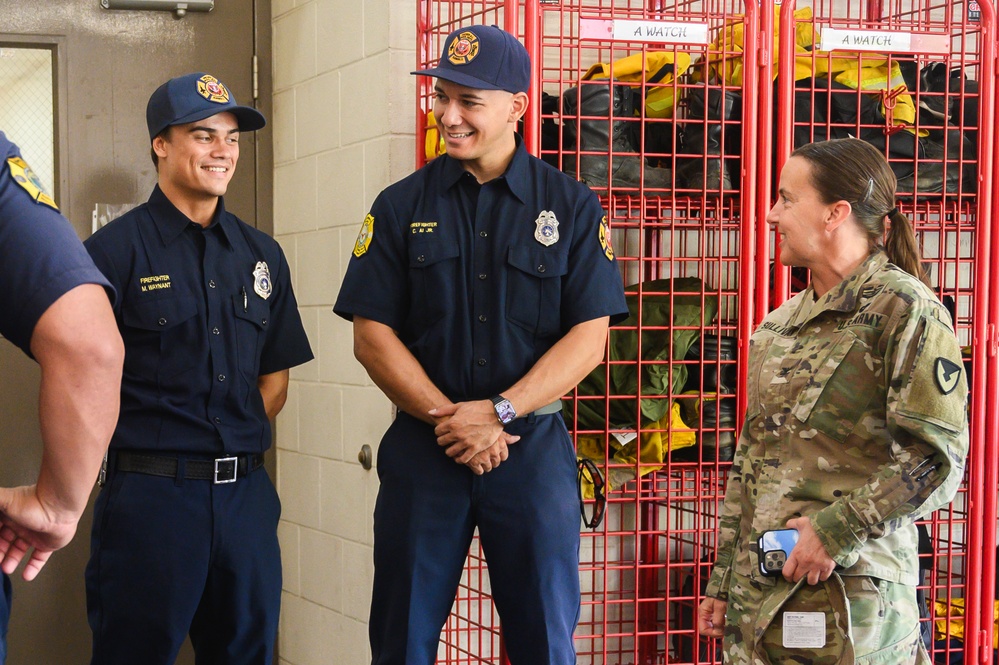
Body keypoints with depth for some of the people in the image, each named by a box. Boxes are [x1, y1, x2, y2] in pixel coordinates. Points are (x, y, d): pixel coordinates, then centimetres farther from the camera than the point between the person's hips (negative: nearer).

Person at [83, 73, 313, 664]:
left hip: (246, 491, 5)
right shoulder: (116, 250, -5)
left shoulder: (261, 254, 12)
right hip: (151, 493, -5)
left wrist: (238, 443, 6)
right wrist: (145, 441, -5)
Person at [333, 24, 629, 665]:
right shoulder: (401, 207, 4)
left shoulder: (573, 207, 1)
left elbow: (589, 337, -4)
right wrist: (448, 419, -12)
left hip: (533, 447, -1)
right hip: (422, 446, 1)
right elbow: (372, 335, 0)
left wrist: (500, 412, -15)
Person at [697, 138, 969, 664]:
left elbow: (938, 457, -14)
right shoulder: (778, 325, 14)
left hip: (849, 597, -6)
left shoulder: (904, 310, -7)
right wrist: (722, 581, 15)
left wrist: (838, 532, -18)